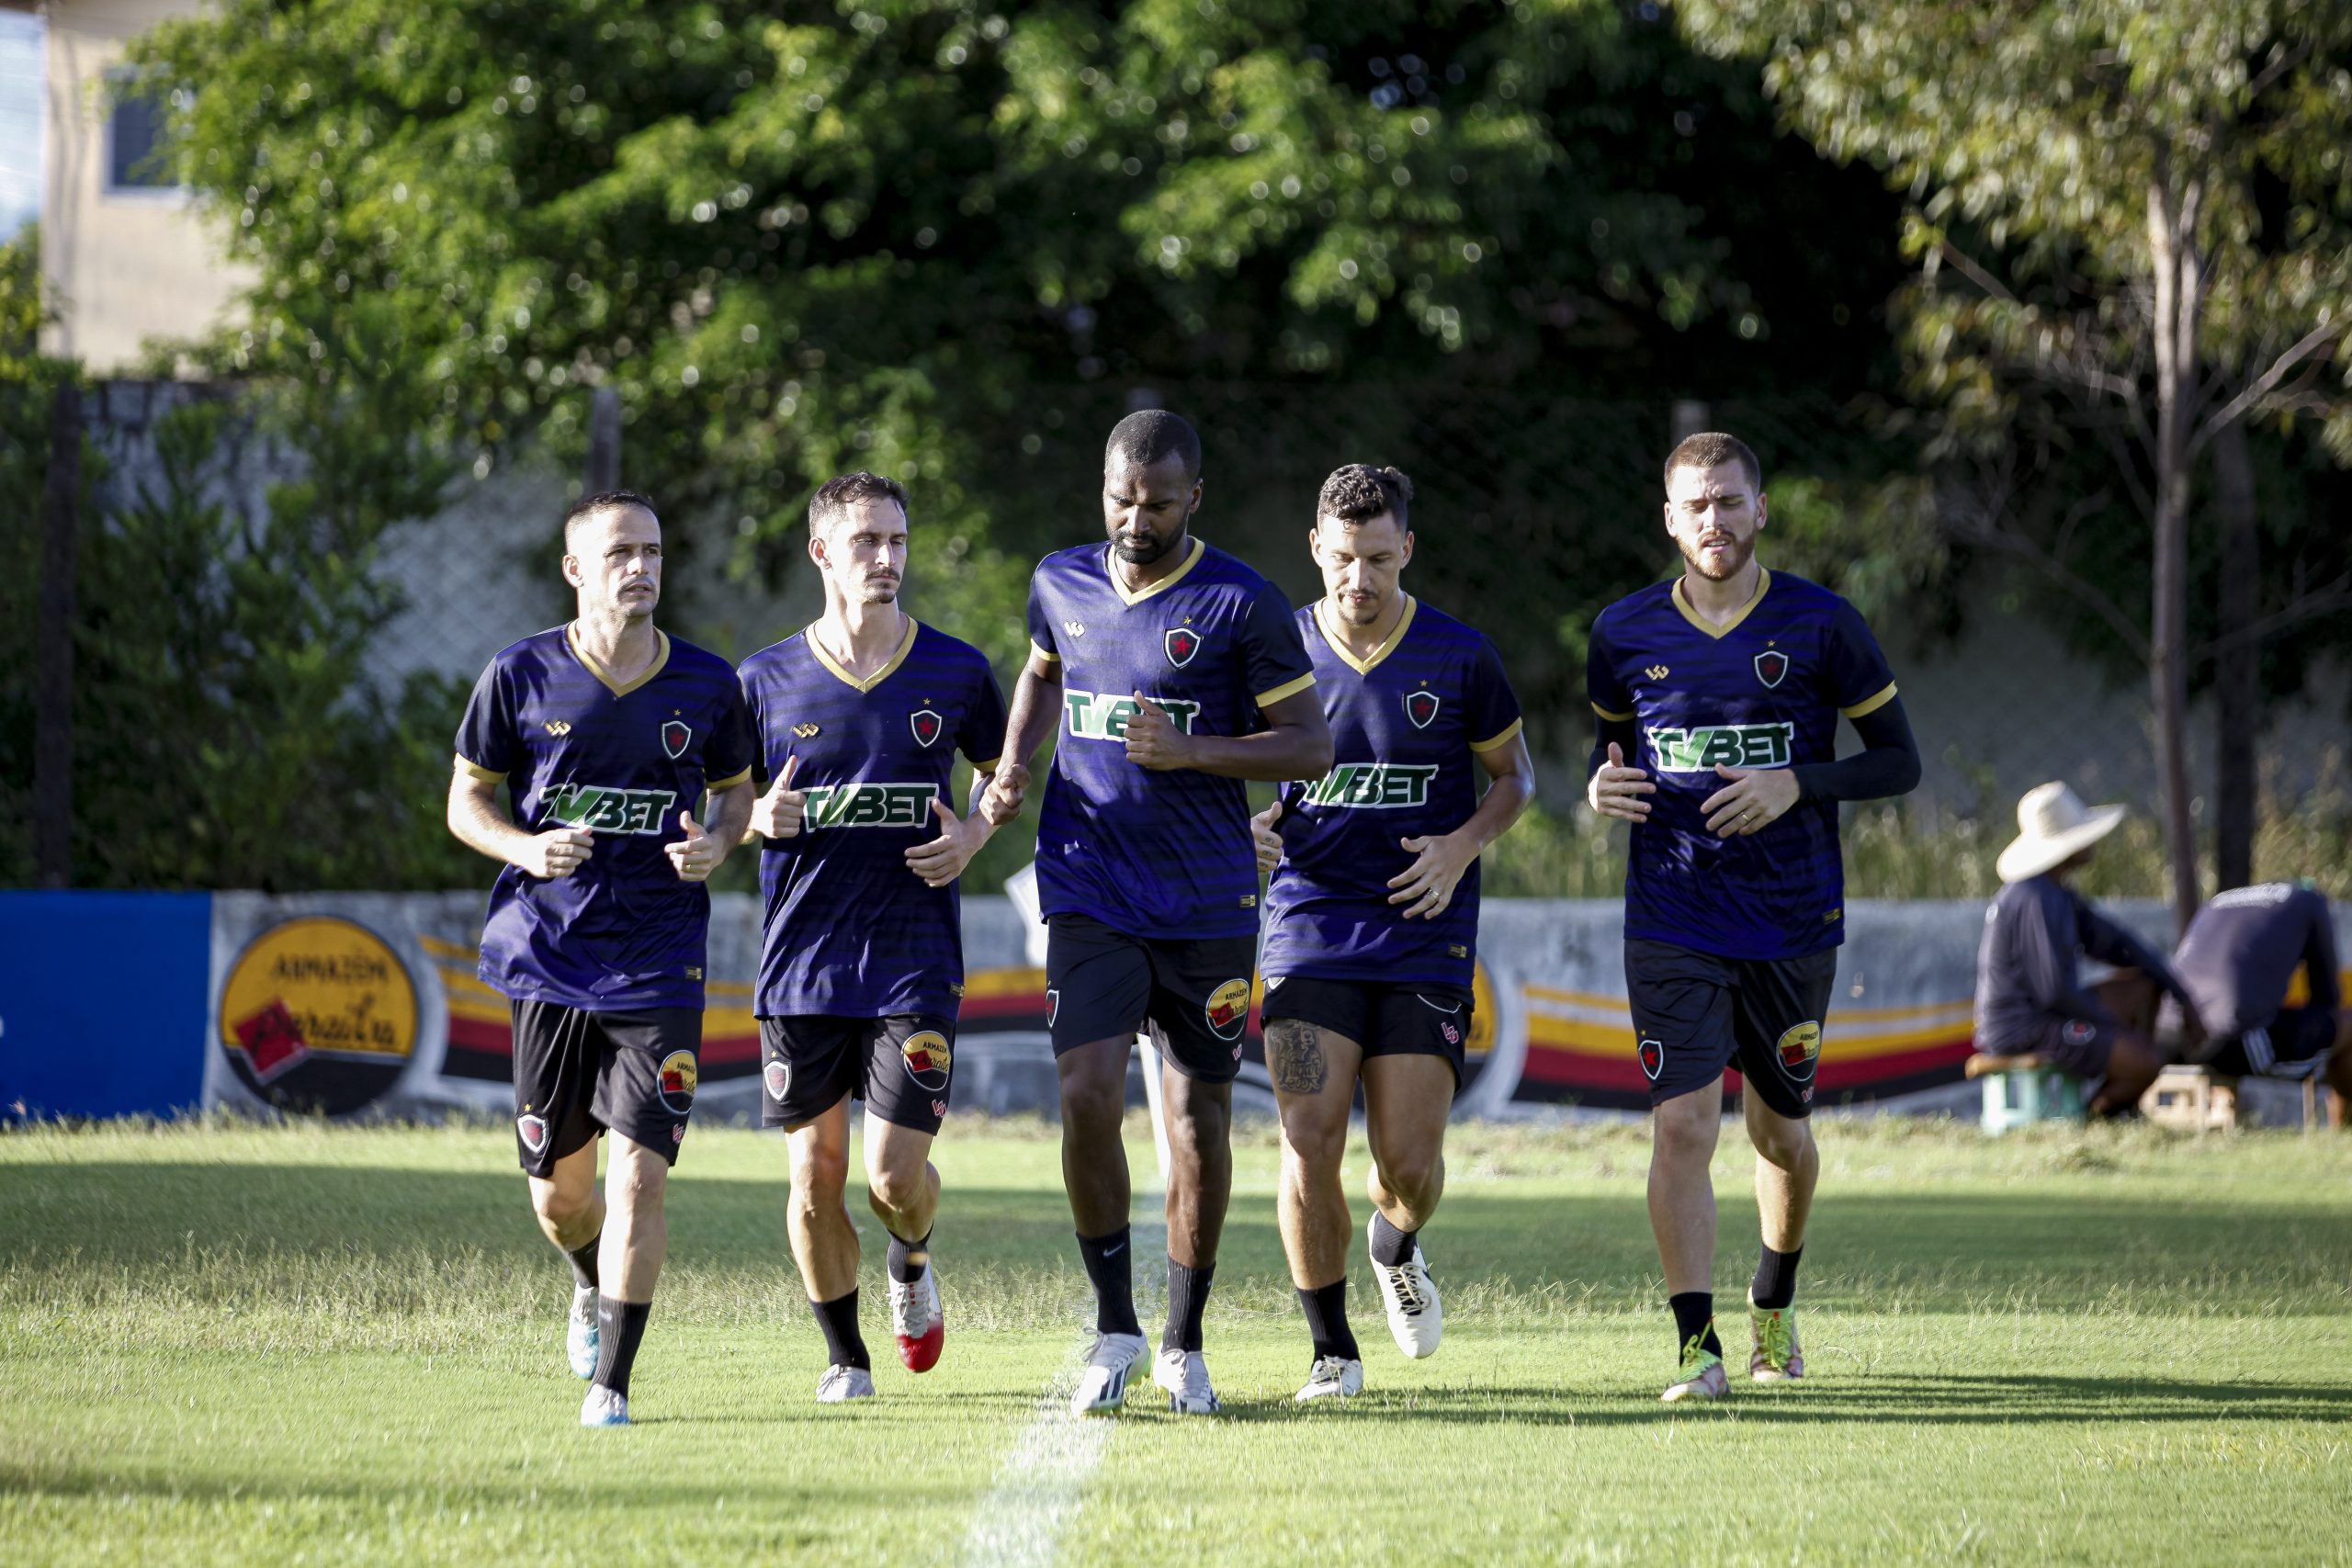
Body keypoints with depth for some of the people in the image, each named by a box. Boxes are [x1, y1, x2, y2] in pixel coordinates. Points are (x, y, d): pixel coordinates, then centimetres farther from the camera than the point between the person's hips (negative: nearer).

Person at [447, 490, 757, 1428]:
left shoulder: (708, 684, 3)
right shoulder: (521, 677, -1)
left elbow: (736, 790, 17)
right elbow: (467, 798, 6)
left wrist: (717, 841, -6)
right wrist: (526, 847, -14)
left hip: (659, 969, 0)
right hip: (547, 958, 0)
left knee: (640, 1173, -13)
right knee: (557, 1189, 8)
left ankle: (611, 1383, -6)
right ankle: (592, 1286, 43)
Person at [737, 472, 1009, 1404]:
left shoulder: (956, 672, 3)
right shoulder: (766, 680, 2)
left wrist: (974, 835, -2)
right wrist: (760, 818, -11)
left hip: (915, 964, -1)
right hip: (801, 966, 1)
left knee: (897, 1177, -8)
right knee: (815, 1175, 1)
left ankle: (911, 1266, 27)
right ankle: (844, 1354, 19)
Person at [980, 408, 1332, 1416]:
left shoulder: (1242, 605, -7)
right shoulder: (1062, 583, 5)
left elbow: (1312, 746, -5)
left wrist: (1194, 750, -18)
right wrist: (1012, 766, 9)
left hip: (1207, 905, -2)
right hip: (1090, 894, 2)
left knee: (1199, 1120, 4)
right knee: (1087, 1094, -15)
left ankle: (1183, 1344, 19)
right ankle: (1114, 1326, -1)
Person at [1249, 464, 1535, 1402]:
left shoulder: (1458, 657, -2)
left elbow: (1515, 776, 11)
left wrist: (1464, 845, -8)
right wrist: (1247, 823, -8)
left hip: (1423, 938, 0)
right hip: (1309, 928, 0)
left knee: (1410, 1167, -5)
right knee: (1310, 1148, -12)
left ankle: (1396, 1248, 32)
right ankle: (1332, 1352, 4)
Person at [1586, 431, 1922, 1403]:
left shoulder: (1822, 626, -4)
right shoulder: (1624, 634, 2)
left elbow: (1899, 761, 0)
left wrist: (1796, 784, -16)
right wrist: (1604, 787, -5)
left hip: (1793, 921, 0)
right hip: (1672, 921, 0)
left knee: (1780, 1129, 13)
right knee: (1682, 1123, -14)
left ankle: (1775, 1304, 39)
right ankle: (1698, 1348, -12)